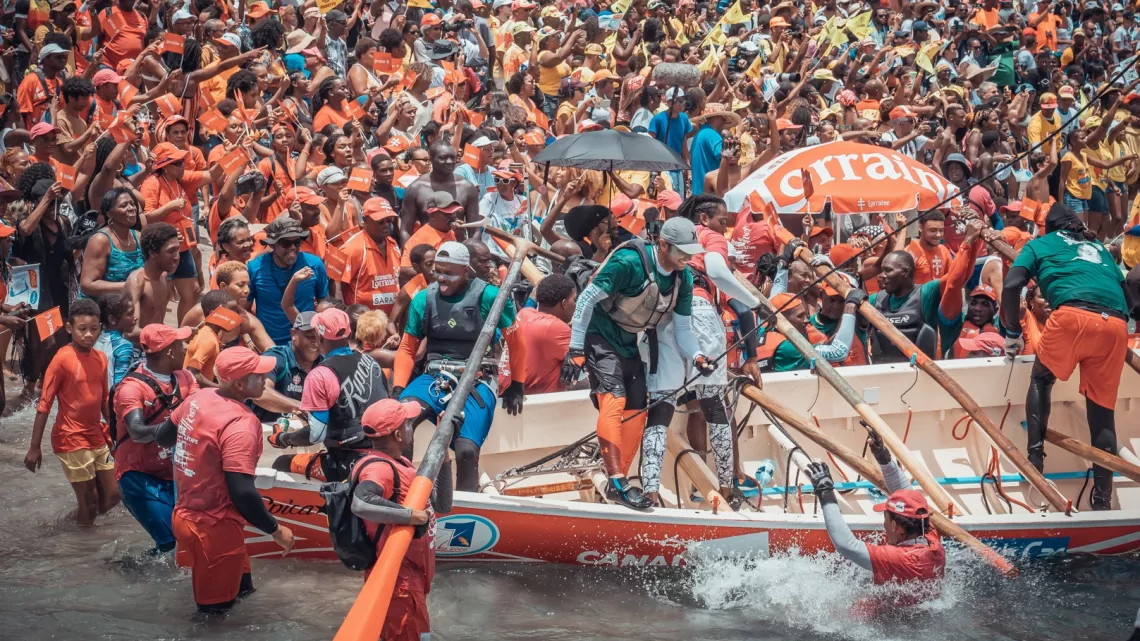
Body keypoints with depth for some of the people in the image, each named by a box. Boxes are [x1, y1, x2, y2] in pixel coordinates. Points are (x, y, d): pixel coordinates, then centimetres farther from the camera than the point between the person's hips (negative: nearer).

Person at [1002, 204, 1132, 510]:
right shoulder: (1099, 247, 36)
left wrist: (1013, 332, 19)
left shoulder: (1041, 244, 25)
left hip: (1073, 315, -3)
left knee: (1041, 379, 22)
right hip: (1115, 324, 3)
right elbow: (1128, 298, 35)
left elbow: (1011, 286, 10)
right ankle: (1102, 499, 7)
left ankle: (1035, 458, 8)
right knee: (1103, 409, 11)